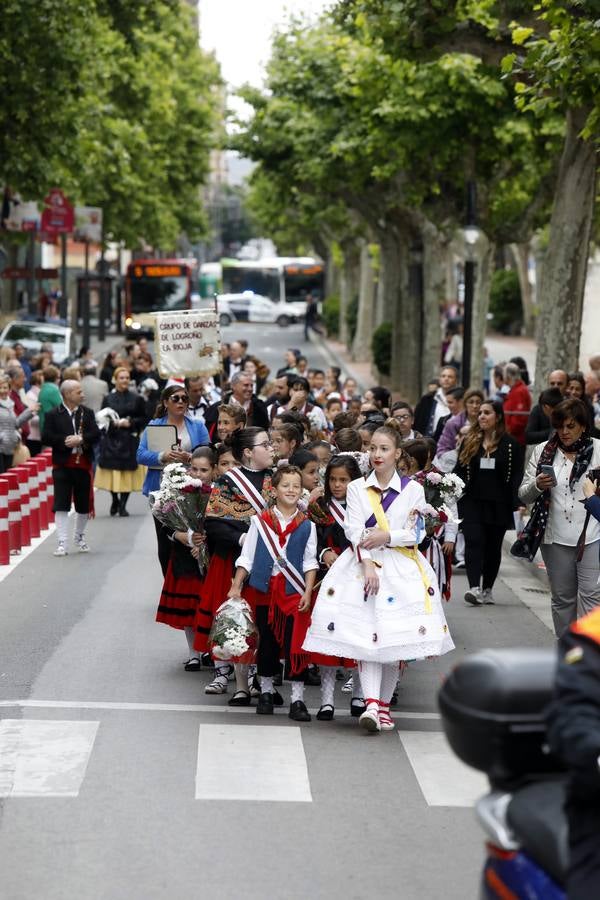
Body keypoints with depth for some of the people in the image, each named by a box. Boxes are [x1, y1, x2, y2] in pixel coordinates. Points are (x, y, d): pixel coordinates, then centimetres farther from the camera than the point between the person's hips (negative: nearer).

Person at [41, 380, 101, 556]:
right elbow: (46, 438, -8)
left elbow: (96, 434, -3)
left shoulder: (87, 413, 7)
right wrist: (65, 441, -18)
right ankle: (62, 542, -4)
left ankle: (79, 537, 31)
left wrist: (80, 439, -18)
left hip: (83, 464, 3)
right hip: (62, 465, -3)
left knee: (84, 505, 10)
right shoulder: (53, 415, -1)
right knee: (61, 505, -6)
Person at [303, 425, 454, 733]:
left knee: (395, 638, -2)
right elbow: (355, 532, -2)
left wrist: (386, 537, -14)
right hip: (363, 564, 0)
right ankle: (371, 705, -22)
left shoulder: (413, 490, 7)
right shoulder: (357, 488, 8)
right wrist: (368, 566, -15)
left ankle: (384, 704, 9)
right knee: (366, 635, -13)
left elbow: (414, 535, 2)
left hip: (401, 569, 0)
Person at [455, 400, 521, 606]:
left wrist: (515, 503, -8)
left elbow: (516, 475, -1)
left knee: (493, 546, 8)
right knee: (474, 542, -13)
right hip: (472, 502, 1)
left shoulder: (510, 444, 1)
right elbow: (459, 471, 8)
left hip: (498, 504, -1)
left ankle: (487, 589, 19)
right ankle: (474, 588, -21)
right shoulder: (468, 441, 7)